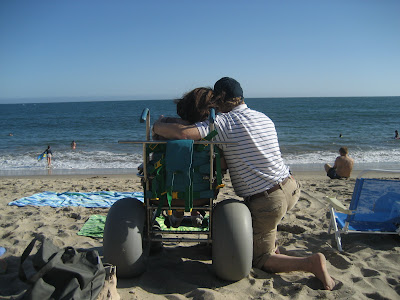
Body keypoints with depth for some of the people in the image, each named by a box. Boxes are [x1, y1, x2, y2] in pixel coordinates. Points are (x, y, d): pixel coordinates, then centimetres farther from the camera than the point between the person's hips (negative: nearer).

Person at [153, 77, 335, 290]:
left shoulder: (224, 122, -14)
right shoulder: (265, 118, 10)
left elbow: (184, 132, -25)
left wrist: (157, 126, -4)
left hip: (267, 201, -8)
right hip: (291, 187, 8)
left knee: (259, 260, 12)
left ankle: (312, 263, -4)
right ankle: (270, 246, 41)